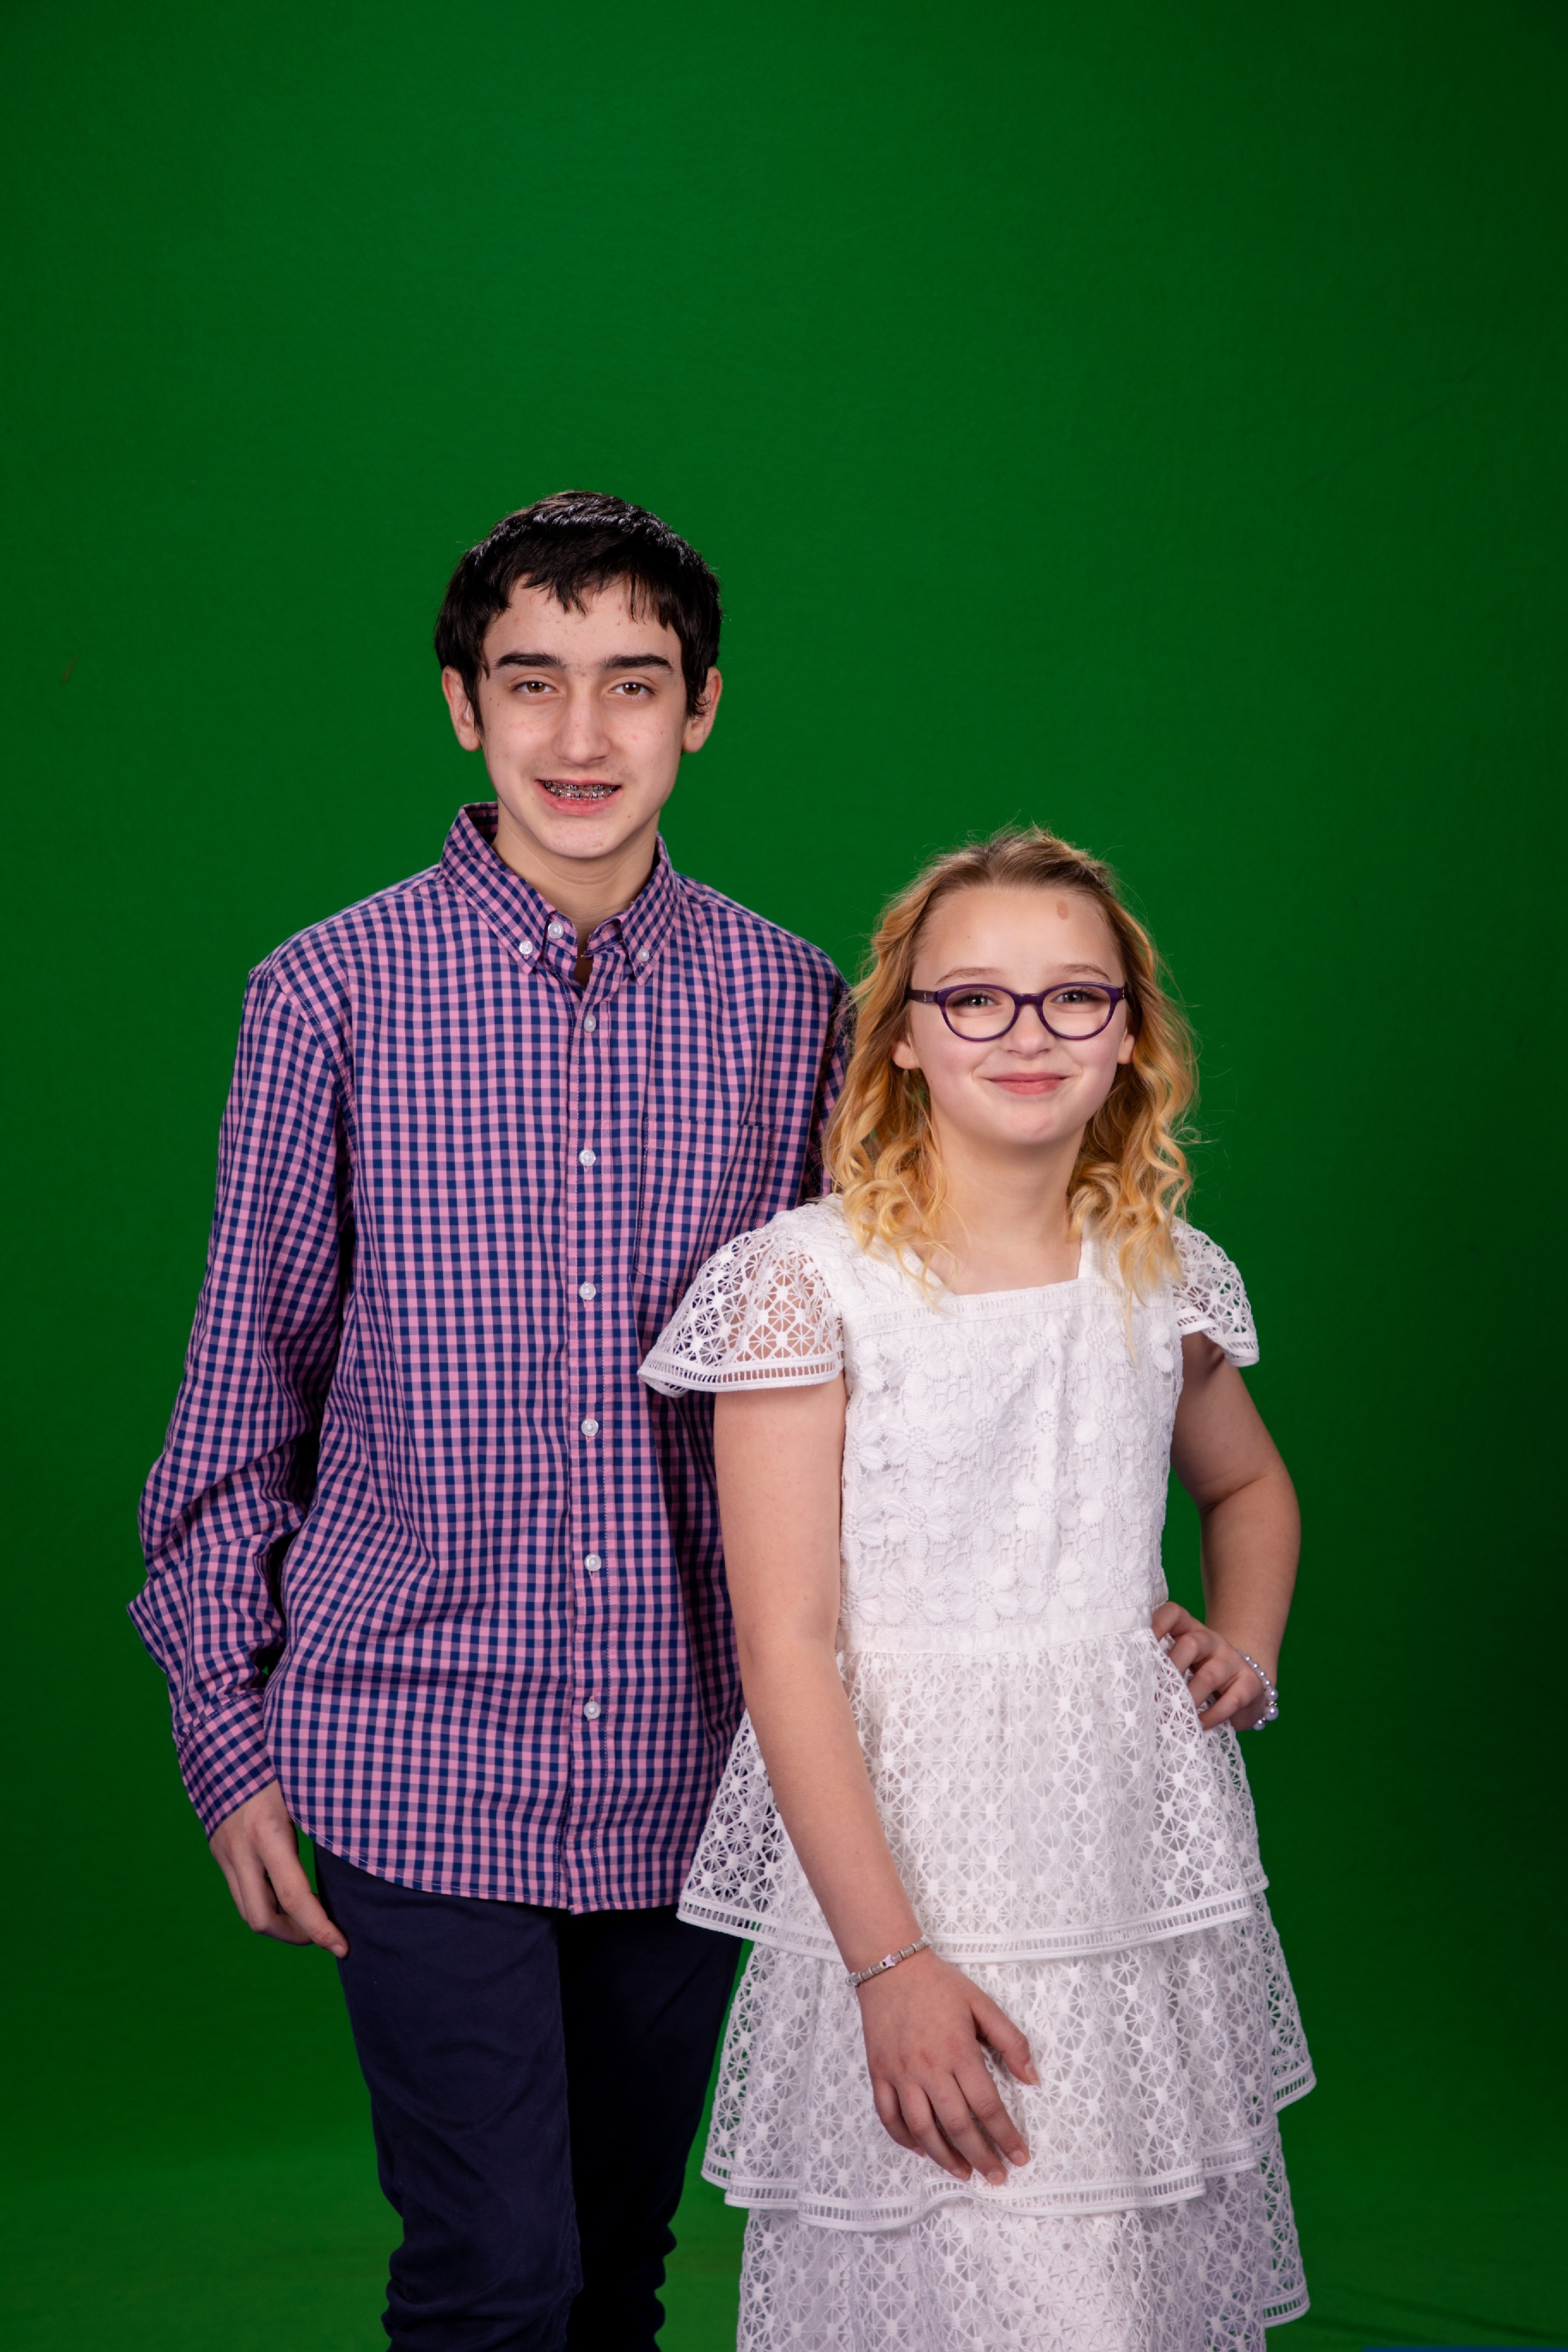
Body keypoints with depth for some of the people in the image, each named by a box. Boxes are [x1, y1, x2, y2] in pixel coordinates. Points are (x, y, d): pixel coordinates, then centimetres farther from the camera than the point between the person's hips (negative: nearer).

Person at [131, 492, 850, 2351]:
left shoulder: (791, 1006, 3)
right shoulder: (336, 994, -4)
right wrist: (228, 1738, 1)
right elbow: (241, 1392, 2)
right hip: (421, 1752, -2)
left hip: (690, 1766, 3)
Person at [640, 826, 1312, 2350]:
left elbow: (1247, 1488, 28)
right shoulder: (808, 1281, -9)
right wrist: (889, 1961, -16)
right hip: (907, 1870, -4)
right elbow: (787, 1649, -11)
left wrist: (1242, 1645, 7)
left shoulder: (1166, 1278, 6)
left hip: (1145, 1868, 5)